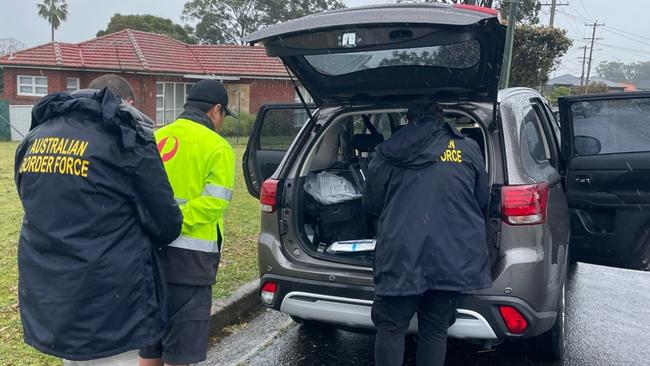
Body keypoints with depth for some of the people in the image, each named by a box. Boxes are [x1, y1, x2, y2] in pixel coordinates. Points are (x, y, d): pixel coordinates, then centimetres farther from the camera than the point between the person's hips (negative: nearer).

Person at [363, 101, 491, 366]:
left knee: (391, 328, 11)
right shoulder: (469, 149, 7)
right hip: (452, 257, 3)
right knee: (435, 330, 14)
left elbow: (371, 202, 7)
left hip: (401, 256, -2)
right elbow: (482, 200, 14)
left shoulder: (390, 151, 1)